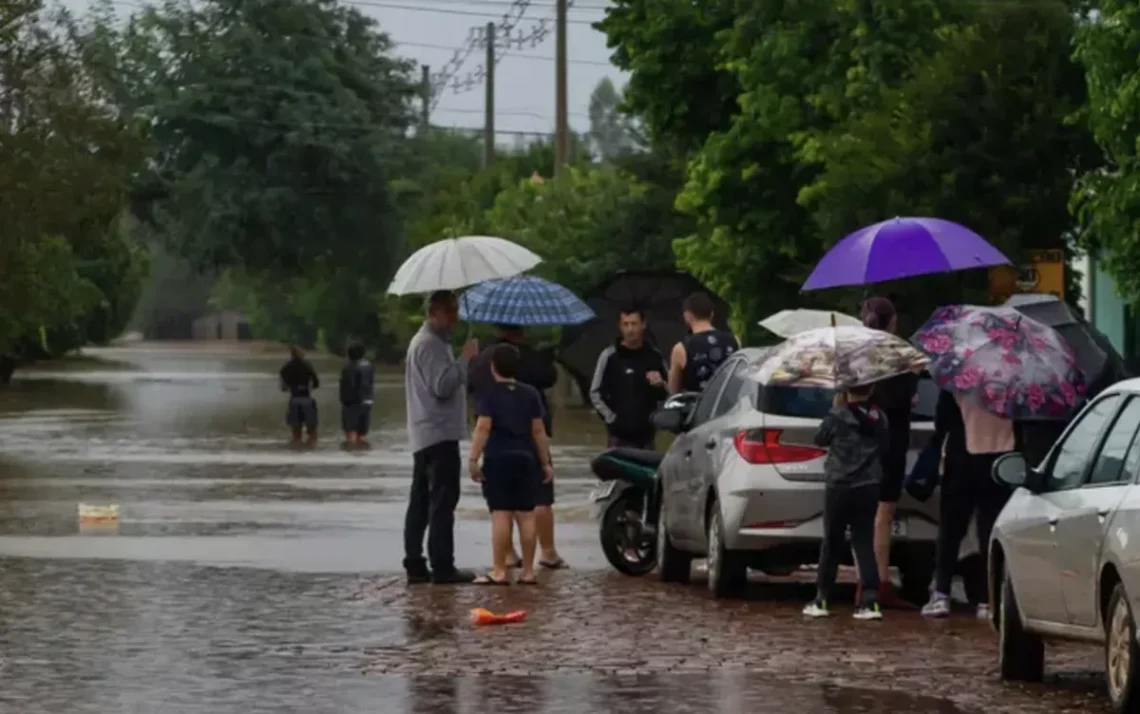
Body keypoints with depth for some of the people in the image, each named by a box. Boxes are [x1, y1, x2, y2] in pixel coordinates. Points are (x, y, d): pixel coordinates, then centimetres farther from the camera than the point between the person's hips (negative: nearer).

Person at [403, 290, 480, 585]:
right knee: (443, 501, -10)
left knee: (421, 502, 8)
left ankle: (415, 565, 9)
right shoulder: (431, 344, -14)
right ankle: (443, 567, -11)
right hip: (440, 433, -11)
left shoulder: (424, 341, 20)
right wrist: (465, 358, -18)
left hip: (425, 435, 11)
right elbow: (443, 386, -23)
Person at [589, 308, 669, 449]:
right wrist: (611, 418, -6)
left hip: (646, 432, 3)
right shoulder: (610, 356, 0)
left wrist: (660, 385, -6)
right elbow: (595, 393, 1)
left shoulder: (654, 356, 9)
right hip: (620, 433, -3)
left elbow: (670, 391, 16)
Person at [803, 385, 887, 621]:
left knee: (832, 544, 7)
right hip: (868, 487, 3)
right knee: (864, 543, 3)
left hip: (840, 486, -3)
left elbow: (820, 438, 7)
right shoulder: (879, 418, 2)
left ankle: (821, 599, 9)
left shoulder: (839, 415, -9)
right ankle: (870, 601, -7)